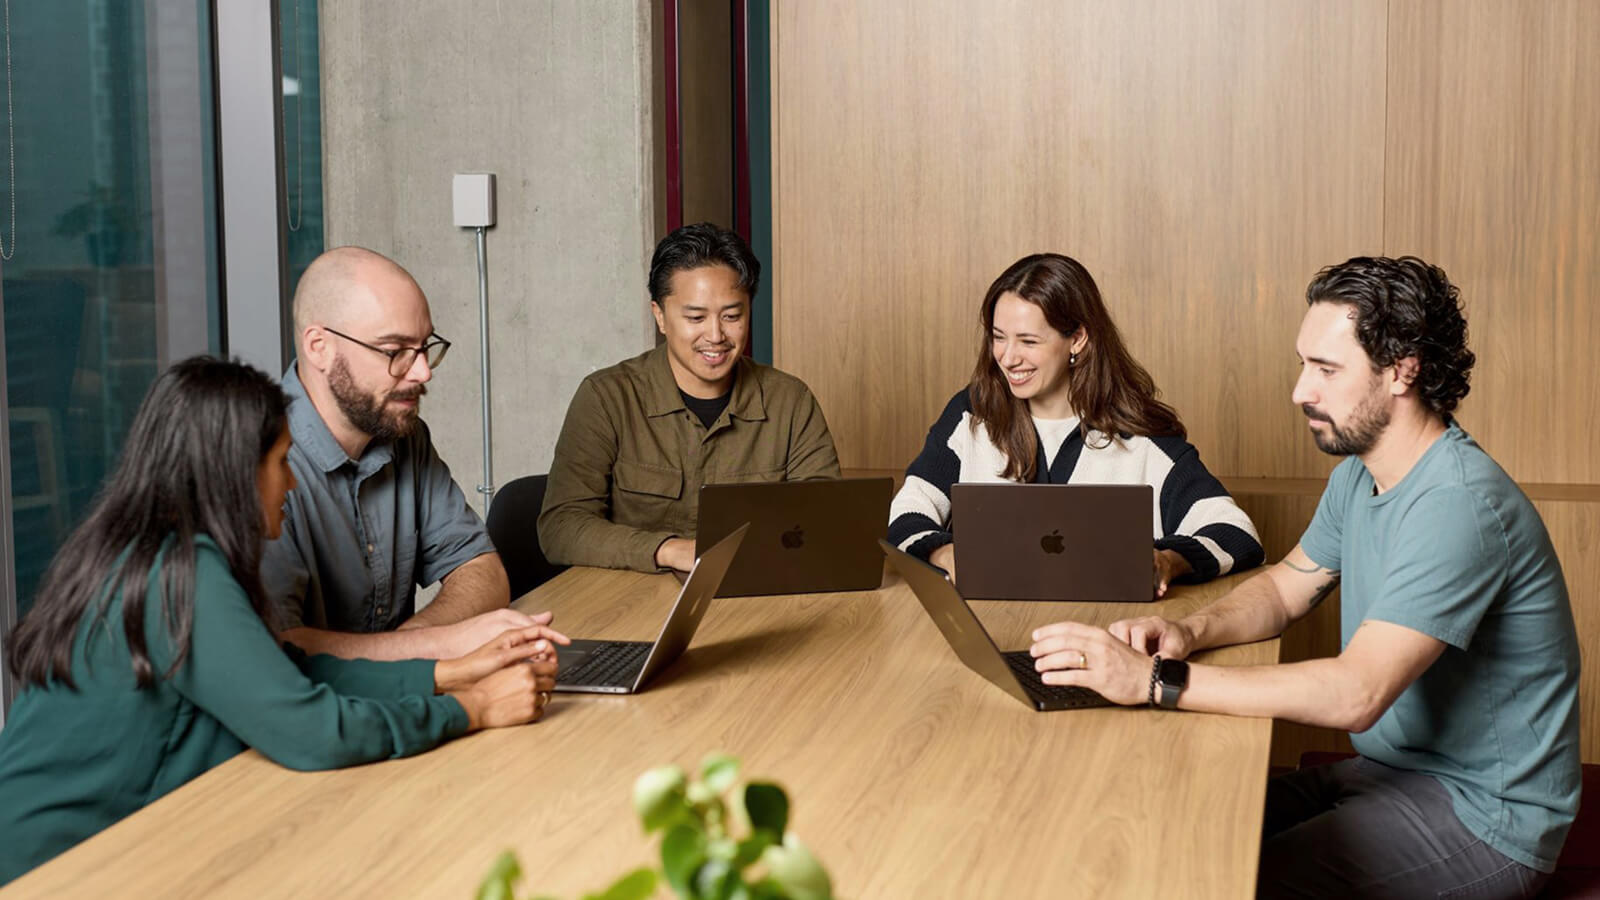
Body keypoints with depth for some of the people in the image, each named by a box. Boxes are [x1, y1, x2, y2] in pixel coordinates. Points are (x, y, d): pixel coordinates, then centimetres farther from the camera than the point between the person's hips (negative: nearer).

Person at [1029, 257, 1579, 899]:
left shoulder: (1458, 504, -27)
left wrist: (1157, 681, -38)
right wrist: (1192, 631, -7)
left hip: (1486, 816, -9)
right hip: (1393, 768, 9)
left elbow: (1356, 693, -35)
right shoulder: (1359, 474, 5)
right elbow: (1287, 586, 16)